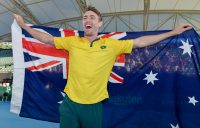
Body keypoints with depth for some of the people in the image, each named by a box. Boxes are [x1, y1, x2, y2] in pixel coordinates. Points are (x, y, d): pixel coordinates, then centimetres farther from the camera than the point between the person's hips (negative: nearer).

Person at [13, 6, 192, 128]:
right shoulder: (73, 41, 2)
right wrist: (24, 25, 14)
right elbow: (47, 39, 11)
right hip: (70, 103, 1)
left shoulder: (112, 44, -2)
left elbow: (140, 42, 1)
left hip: (95, 106, 0)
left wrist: (173, 32, 3)